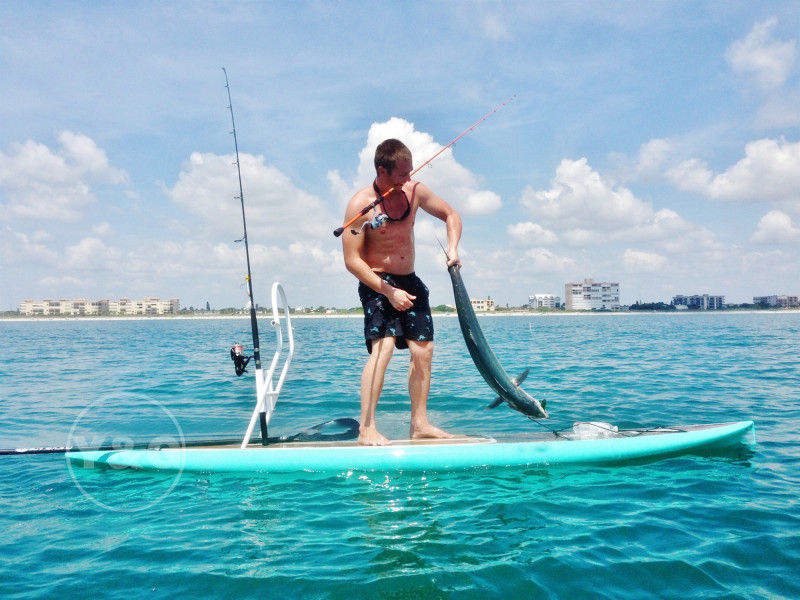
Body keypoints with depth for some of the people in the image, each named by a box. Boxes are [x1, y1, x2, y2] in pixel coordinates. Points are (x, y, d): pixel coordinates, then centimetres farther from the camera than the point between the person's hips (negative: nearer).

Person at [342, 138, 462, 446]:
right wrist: (389, 292, -22)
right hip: (377, 283, -6)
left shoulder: (415, 191, -1)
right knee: (382, 347, -22)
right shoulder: (361, 203, -16)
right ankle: (366, 429, -17)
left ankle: (420, 423, 15)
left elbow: (450, 215, 14)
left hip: (410, 281, 6)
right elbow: (352, 260, -17)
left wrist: (452, 248, -5)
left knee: (423, 351, 3)